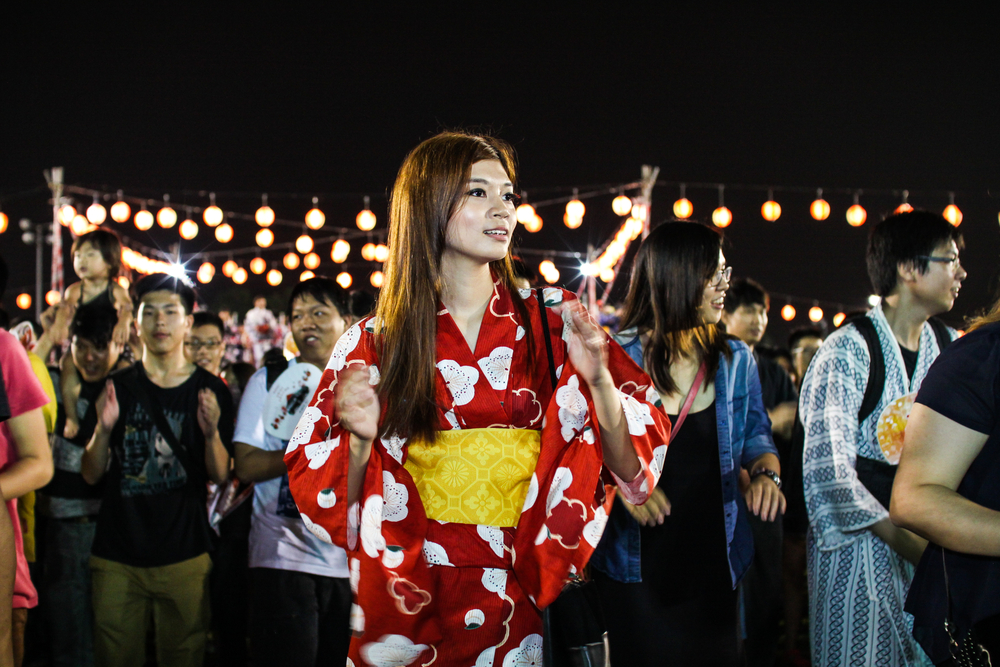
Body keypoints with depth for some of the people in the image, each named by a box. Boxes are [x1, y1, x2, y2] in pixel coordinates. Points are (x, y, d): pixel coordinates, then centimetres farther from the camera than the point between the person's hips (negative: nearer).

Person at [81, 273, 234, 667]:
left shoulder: (210, 391, 3)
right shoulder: (117, 387, 6)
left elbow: (220, 476, -1)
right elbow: (91, 474, 4)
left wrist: (212, 432, -20)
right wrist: (104, 430, -15)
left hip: (184, 558, -1)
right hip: (116, 556, 1)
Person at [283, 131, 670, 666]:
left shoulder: (553, 322, -1)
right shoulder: (374, 344, -2)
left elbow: (631, 469, -5)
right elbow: (331, 502, 2)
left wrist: (598, 381, -21)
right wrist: (361, 439, -17)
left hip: (525, 611, 1)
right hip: (411, 612, 0)